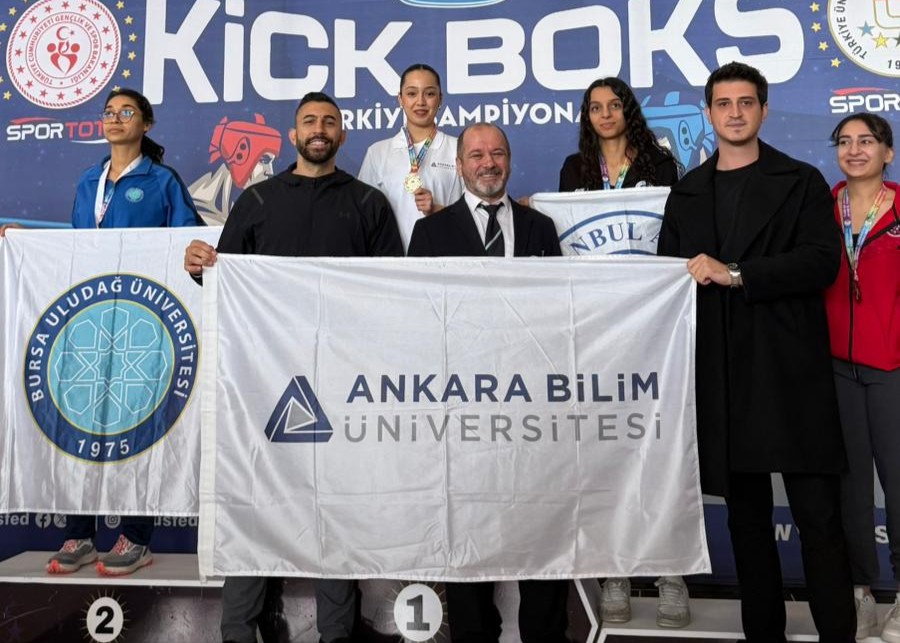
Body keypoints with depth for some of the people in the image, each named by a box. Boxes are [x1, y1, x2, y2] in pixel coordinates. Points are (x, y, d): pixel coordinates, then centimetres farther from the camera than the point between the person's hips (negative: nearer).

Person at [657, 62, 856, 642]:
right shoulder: (686, 193, 15)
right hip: (722, 372, 3)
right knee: (746, 514, 11)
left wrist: (735, 274, -15)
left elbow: (822, 263, -8)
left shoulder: (801, 182, 6)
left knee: (819, 514, -3)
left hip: (790, 369, -3)